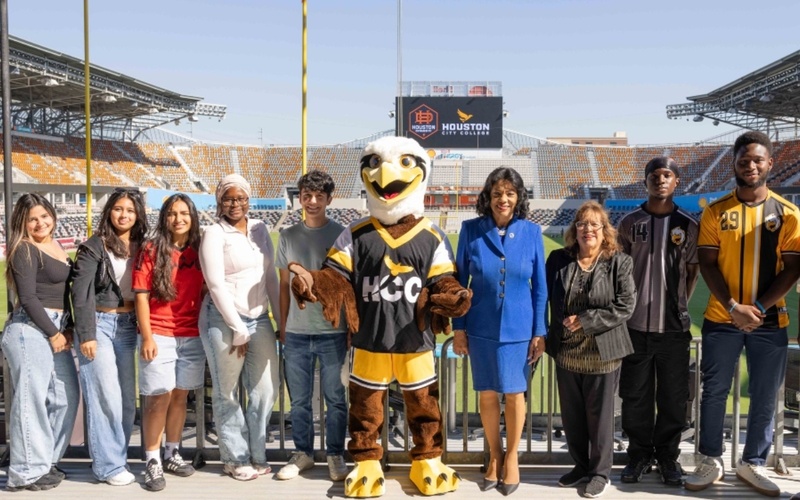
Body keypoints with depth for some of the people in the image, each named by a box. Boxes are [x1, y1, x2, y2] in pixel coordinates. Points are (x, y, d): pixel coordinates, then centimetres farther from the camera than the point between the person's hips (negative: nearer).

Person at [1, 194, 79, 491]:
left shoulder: (56, 247, 16)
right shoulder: (25, 250, -8)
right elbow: (28, 298, -14)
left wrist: (68, 329, 7)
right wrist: (54, 333, -11)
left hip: (57, 329, 9)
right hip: (30, 331, -9)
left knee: (65, 396, 12)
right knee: (31, 400, -4)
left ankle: (45, 460, 26)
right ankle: (26, 472, 7)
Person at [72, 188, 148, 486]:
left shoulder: (141, 248, 9)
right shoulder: (94, 247, -5)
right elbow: (81, 293, -9)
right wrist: (86, 335, -14)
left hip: (128, 327, 5)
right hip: (100, 324, -5)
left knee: (127, 398, 7)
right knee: (106, 397, -4)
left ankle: (116, 457, 20)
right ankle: (108, 465, 6)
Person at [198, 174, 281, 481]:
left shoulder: (260, 229, 10)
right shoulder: (214, 234, -7)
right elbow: (217, 285, -12)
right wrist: (238, 329, -13)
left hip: (260, 320, 5)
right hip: (224, 321, -5)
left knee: (266, 389, 7)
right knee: (227, 393, 6)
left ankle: (256, 455, 22)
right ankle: (235, 458, 20)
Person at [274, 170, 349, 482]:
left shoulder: (341, 235, -1)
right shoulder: (288, 236, 6)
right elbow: (284, 285, 10)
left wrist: (352, 326, -1)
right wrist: (282, 326, 10)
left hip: (333, 331, -2)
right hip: (296, 332, 3)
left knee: (335, 398, 6)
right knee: (299, 400, 11)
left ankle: (336, 455, 20)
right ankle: (303, 453, 27)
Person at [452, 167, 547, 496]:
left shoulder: (531, 232, -4)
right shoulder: (471, 230, -5)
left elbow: (540, 287, 1)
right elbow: (460, 282, 1)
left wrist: (540, 332, -1)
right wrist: (458, 327, 0)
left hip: (518, 328, 0)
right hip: (481, 328, 0)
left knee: (514, 394, 10)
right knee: (487, 394, 11)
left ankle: (512, 457, 31)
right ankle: (494, 456, 32)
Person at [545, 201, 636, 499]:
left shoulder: (619, 262, -6)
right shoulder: (558, 260, 3)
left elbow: (625, 306, -12)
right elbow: (547, 298, 9)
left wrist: (586, 321, -17)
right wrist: (554, 331, 0)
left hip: (602, 353, -3)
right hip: (566, 351, 4)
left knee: (599, 414, 8)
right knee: (571, 414, 13)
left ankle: (601, 472, 24)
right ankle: (581, 466, 31)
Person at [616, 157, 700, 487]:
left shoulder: (687, 225, 4)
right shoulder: (630, 223, 3)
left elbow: (692, 272, 9)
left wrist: (680, 305, 2)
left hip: (674, 326, 0)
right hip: (636, 325, 0)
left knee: (673, 398, 7)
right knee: (635, 397, 7)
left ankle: (668, 456, 23)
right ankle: (639, 454, 23)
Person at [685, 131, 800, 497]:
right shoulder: (715, 212, 0)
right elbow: (707, 264, -3)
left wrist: (759, 307, -14)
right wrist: (734, 307, -14)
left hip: (770, 322, 1)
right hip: (721, 320, 0)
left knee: (765, 398, 8)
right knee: (714, 392, 6)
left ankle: (753, 463, 25)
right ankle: (711, 461, 21)